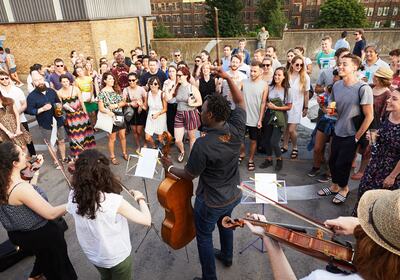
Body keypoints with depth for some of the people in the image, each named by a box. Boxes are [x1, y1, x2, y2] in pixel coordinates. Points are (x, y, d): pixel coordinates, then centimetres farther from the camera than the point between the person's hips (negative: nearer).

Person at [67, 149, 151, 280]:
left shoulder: (73, 196, -21)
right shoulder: (114, 201, -35)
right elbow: (146, 220, -29)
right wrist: (140, 198, -11)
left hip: (93, 255, 4)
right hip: (118, 257, -4)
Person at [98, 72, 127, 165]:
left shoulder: (116, 89, 7)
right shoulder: (102, 92, -8)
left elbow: (123, 102, 6)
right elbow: (101, 108, -12)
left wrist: (116, 105, -13)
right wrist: (108, 111, -30)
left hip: (120, 115, 5)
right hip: (111, 117, -5)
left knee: (123, 136, 14)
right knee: (112, 138, 7)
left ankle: (124, 153, 31)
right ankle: (112, 157, 22)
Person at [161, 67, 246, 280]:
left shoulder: (203, 144, -34)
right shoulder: (236, 130, -18)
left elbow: (188, 175, -18)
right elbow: (240, 102, 1)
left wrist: (169, 167, -1)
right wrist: (228, 78, -2)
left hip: (210, 202, -7)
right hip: (233, 196, 7)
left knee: (204, 236, 18)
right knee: (225, 223, 33)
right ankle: (227, 256, 58)